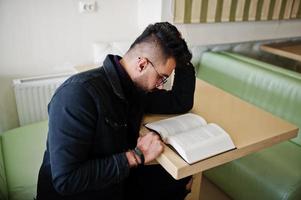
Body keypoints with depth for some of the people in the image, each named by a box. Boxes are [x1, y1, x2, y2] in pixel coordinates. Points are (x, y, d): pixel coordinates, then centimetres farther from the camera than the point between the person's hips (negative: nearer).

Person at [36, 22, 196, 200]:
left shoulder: (138, 87, -4)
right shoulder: (78, 95, -28)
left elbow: (181, 103, 8)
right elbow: (65, 180, -31)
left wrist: (182, 59, -4)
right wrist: (137, 155, -27)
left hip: (118, 182, 8)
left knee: (182, 179, 5)